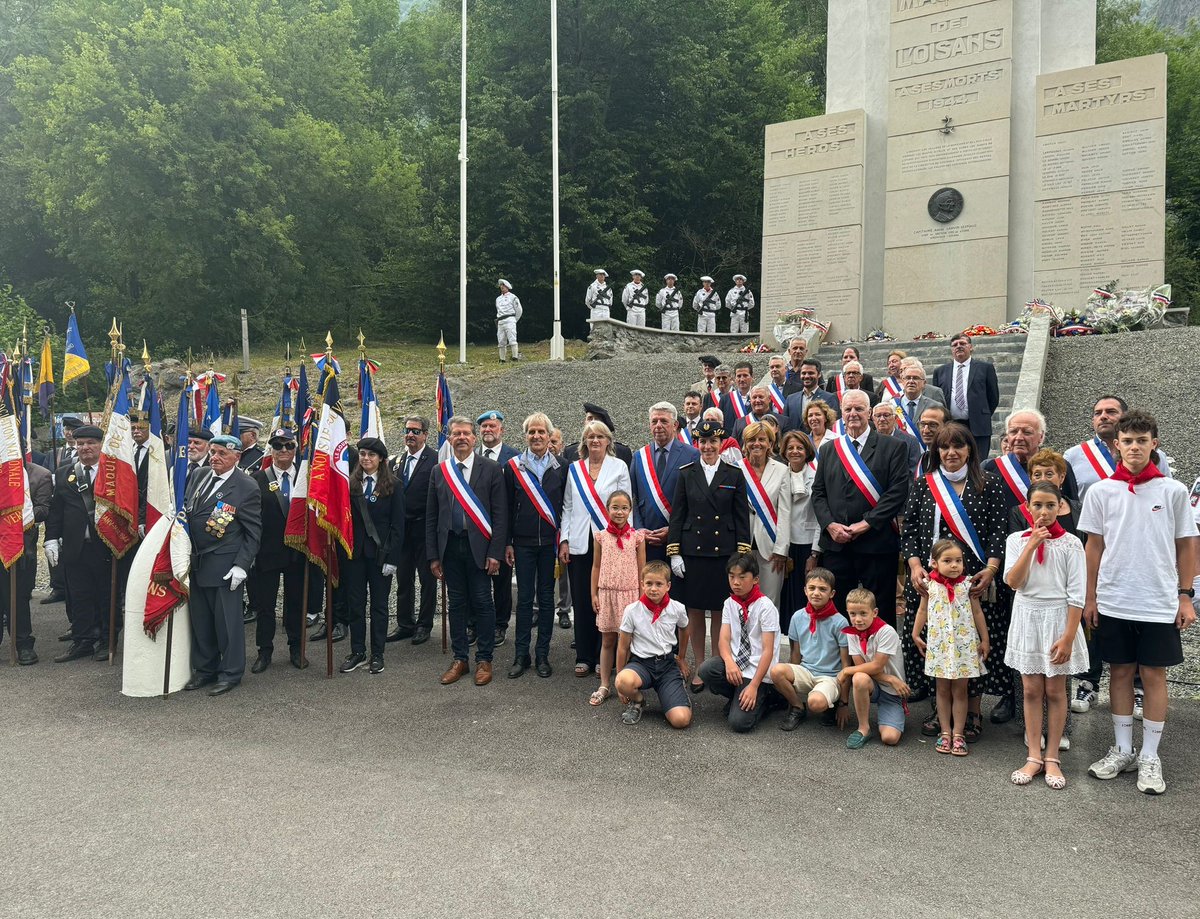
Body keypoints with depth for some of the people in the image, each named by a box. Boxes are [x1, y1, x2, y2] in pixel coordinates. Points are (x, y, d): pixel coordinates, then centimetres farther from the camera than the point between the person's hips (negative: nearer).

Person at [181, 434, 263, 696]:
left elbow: (253, 533, -8)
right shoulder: (198, 476, 7)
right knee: (199, 618, 14)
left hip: (224, 566, -6)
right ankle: (205, 667, 29)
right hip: (195, 563, 6)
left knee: (227, 619, 2)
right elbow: (185, 510, 17)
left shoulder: (247, 487, -10)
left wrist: (241, 566, -15)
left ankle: (231, 672, 17)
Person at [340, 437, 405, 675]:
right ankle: (357, 652, 19)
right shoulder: (350, 484, 4)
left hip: (380, 552, -2)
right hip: (354, 551, 2)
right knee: (355, 603, 8)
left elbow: (397, 525, -4)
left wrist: (392, 557, -10)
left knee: (379, 604, 7)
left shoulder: (393, 486, -2)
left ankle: (377, 654, 16)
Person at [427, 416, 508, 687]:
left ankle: (484, 660, 15)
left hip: (479, 546, -3)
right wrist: (433, 555, 4)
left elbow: (500, 514, -4)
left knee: (482, 603, 3)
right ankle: (460, 659, 22)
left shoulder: (491, 469, -2)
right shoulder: (438, 472, 8)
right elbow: (431, 517, 9)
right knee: (456, 603, 11)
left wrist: (495, 552, -10)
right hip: (450, 545, 3)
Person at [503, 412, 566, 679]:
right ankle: (521, 655, 14)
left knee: (546, 597, 7)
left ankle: (543, 656, 16)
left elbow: (567, 506, 3)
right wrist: (507, 543, 0)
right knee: (524, 598, 4)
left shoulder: (561, 467, 2)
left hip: (550, 542, 0)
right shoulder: (513, 466, 2)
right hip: (523, 543, 0)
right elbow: (507, 508, 3)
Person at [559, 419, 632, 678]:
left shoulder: (619, 467, 3)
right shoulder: (574, 469, 11)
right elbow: (567, 507, 11)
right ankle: (584, 657, 14)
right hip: (580, 544, 3)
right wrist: (564, 541, 4)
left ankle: (603, 657, 12)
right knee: (581, 601, 5)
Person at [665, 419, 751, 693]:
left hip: (723, 553, 0)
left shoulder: (734, 476, 4)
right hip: (692, 553, 1)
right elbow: (676, 516, 5)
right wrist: (674, 553, -2)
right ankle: (699, 668, 17)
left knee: (721, 613, 6)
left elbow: (742, 519, 4)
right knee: (694, 612, 5)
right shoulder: (686, 475, 5)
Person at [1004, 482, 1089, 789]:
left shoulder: (1070, 543, -7)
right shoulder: (1016, 540, 1)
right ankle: (1034, 757, 16)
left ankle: (1052, 759, 16)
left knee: (1055, 691, 6)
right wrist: (1032, 545, -17)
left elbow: (1077, 594, -8)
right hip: (1027, 617, 2)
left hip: (1059, 617, -2)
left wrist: (1068, 636, -12)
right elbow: (1013, 582, -11)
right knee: (1031, 690, 7)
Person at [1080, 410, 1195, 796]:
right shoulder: (1101, 491, 0)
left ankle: (1150, 757, 17)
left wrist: (1186, 596, 0)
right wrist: (1090, 597, 4)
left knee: (1154, 675, 5)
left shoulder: (1174, 491, -2)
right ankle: (1122, 749, 23)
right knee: (1119, 672, 10)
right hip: (1113, 601, 1)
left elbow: (1186, 546, 4)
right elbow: (1094, 546, 5)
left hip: (1159, 603, -1)